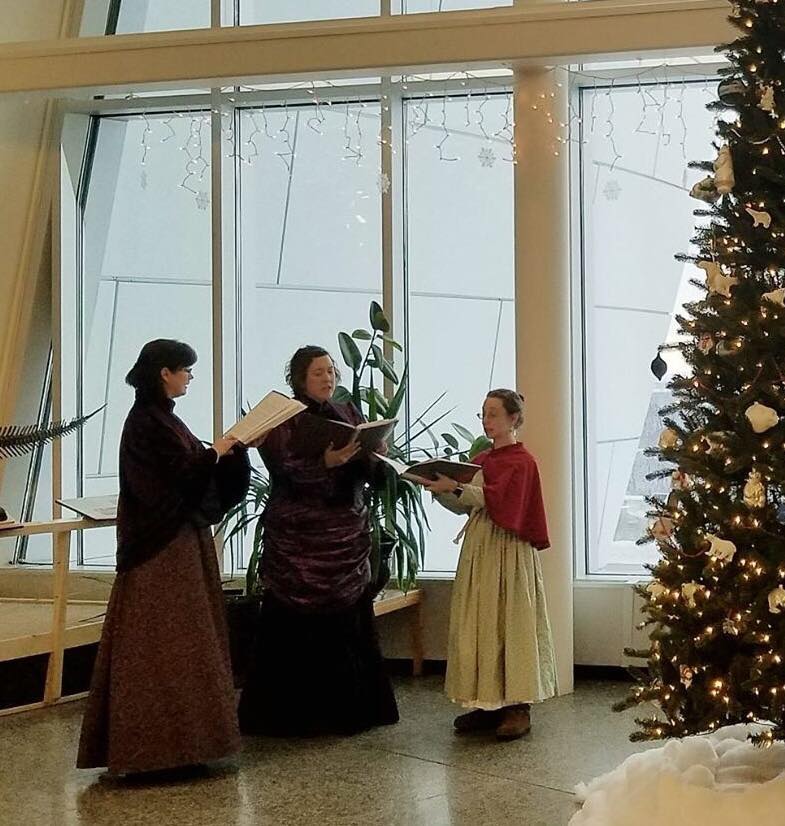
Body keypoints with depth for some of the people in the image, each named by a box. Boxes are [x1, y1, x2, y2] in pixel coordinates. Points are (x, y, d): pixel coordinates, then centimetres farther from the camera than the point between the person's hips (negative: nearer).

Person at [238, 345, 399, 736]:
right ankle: (294, 715, 3)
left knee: (348, 623, 5)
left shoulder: (348, 414, 13)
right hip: (298, 536, -5)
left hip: (347, 535, 5)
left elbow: (367, 471, 9)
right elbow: (287, 471, -15)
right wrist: (326, 463, -31)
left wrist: (372, 451, -13)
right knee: (298, 626, -4)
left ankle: (348, 710, 13)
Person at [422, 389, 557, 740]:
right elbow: (463, 506, 13)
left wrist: (455, 487, -30)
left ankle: (517, 707, -1)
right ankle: (488, 703, 12)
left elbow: (493, 498, -21)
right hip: (478, 547, 7)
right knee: (477, 623, 6)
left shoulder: (521, 460, -7)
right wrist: (441, 490, -4)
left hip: (507, 551, -7)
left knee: (509, 623, -5)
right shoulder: (480, 460, 15)